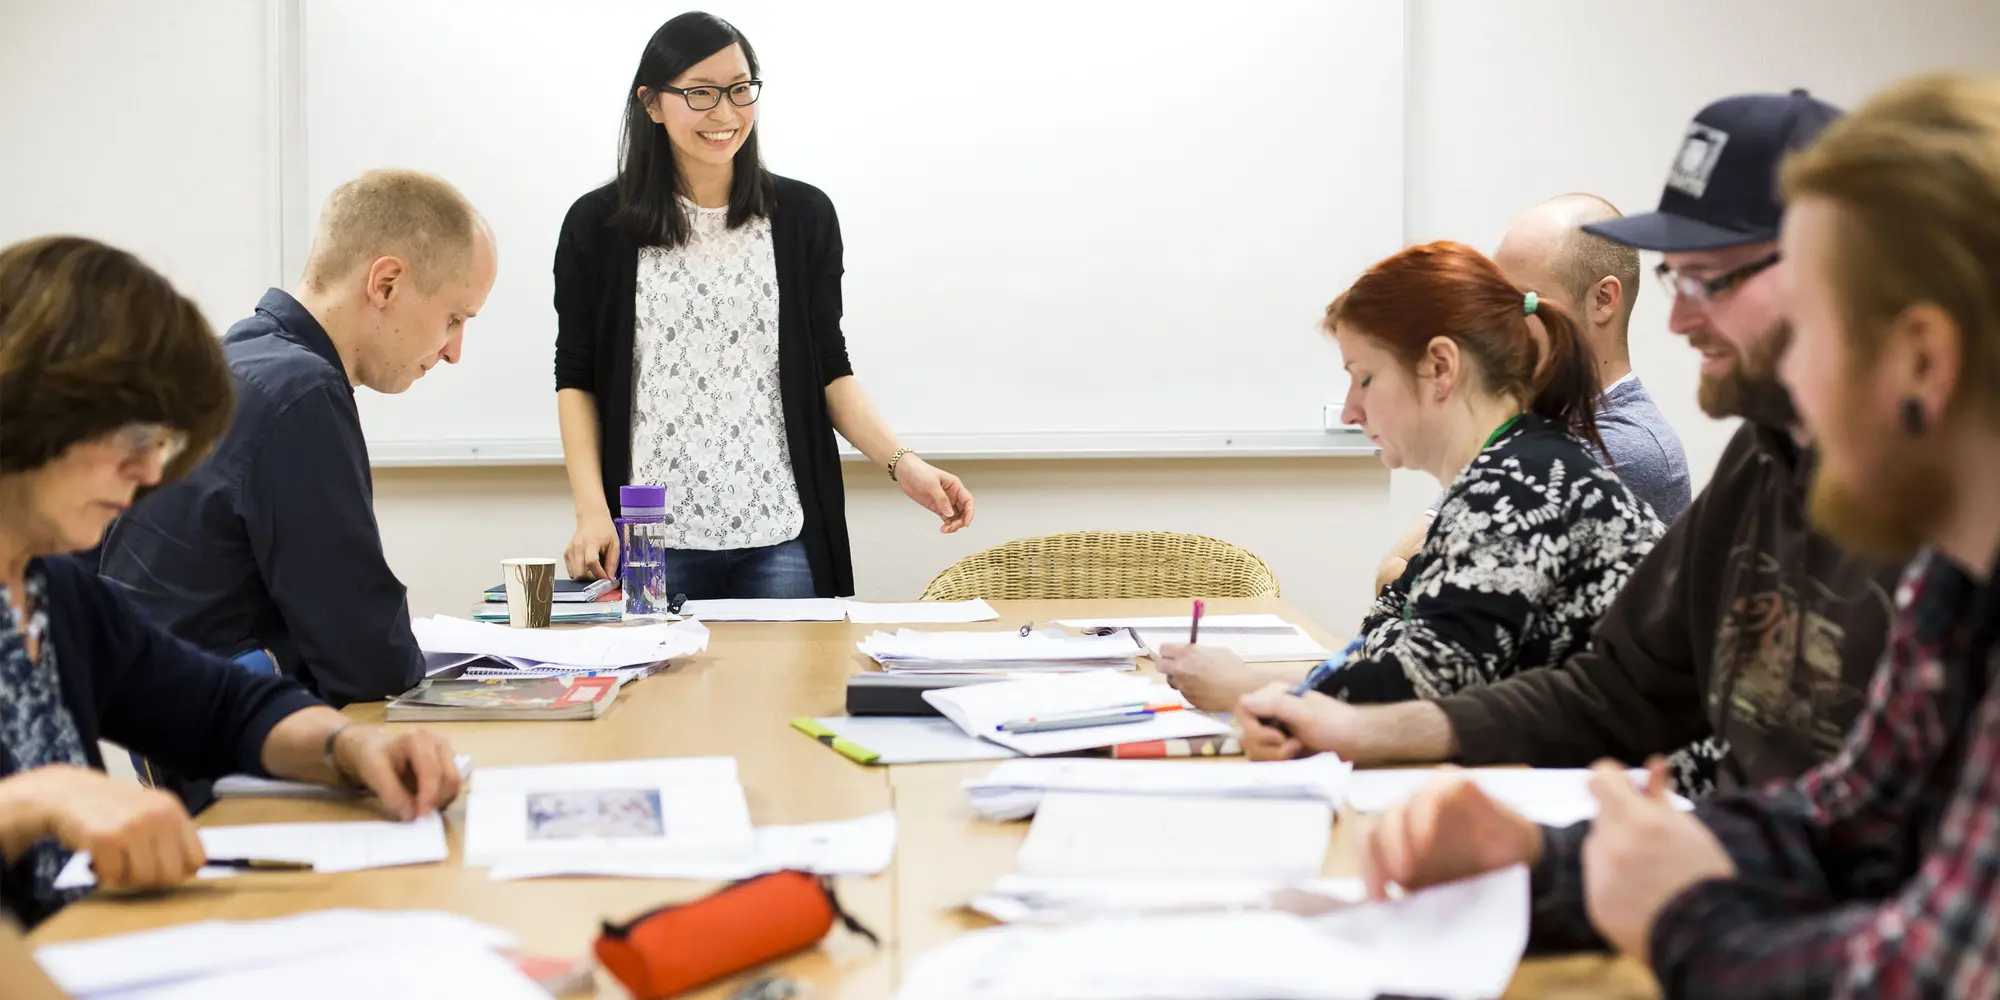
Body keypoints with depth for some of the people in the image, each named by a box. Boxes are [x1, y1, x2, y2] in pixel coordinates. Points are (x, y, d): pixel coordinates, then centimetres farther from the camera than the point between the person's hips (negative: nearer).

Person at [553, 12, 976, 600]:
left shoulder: (804, 216, 6)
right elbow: (576, 380, 5)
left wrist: (901, 463, -6)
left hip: (779, 537, 1)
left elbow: (829, 369, 9)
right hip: (651, 541, -1)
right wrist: (591, 510, -7)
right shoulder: (597, 225, 3)